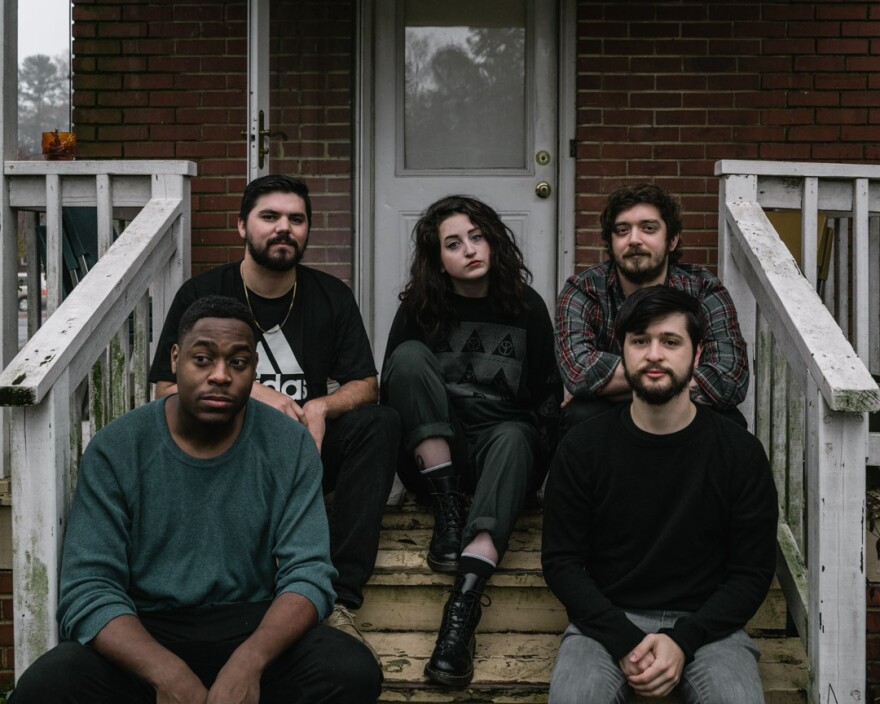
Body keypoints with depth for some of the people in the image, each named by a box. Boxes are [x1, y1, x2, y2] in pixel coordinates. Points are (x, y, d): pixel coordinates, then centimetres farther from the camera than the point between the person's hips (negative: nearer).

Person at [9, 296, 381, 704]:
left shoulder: (289, 446, -2)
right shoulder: (114, 451, -5)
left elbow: (307, 574, -8)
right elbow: (88, 590, -11)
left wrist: (248, 662, -29)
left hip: (253, 628, 0)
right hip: (143, 637, 0)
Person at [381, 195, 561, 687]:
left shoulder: (526, 306, 4)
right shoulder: (419, 309, 3)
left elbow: (549, 394, 7)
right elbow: (392, 390, 4)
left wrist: (538, 443, -9)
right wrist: (413, 448, -10)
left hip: (505, 440, -1)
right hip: (436, 449, 1)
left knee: (513, 437, -37)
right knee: (410, 356, -22)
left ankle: (465, 599, -56)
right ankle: (448, 509, -29)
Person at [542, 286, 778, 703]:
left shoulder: (740, 453, 0)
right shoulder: (581, 448, 0)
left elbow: (753, 572, 1)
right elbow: (560, 561, 1)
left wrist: (682, 642, -14)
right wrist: (625, 641, -14)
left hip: (704, 623, 0)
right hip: (607, 622, 0)